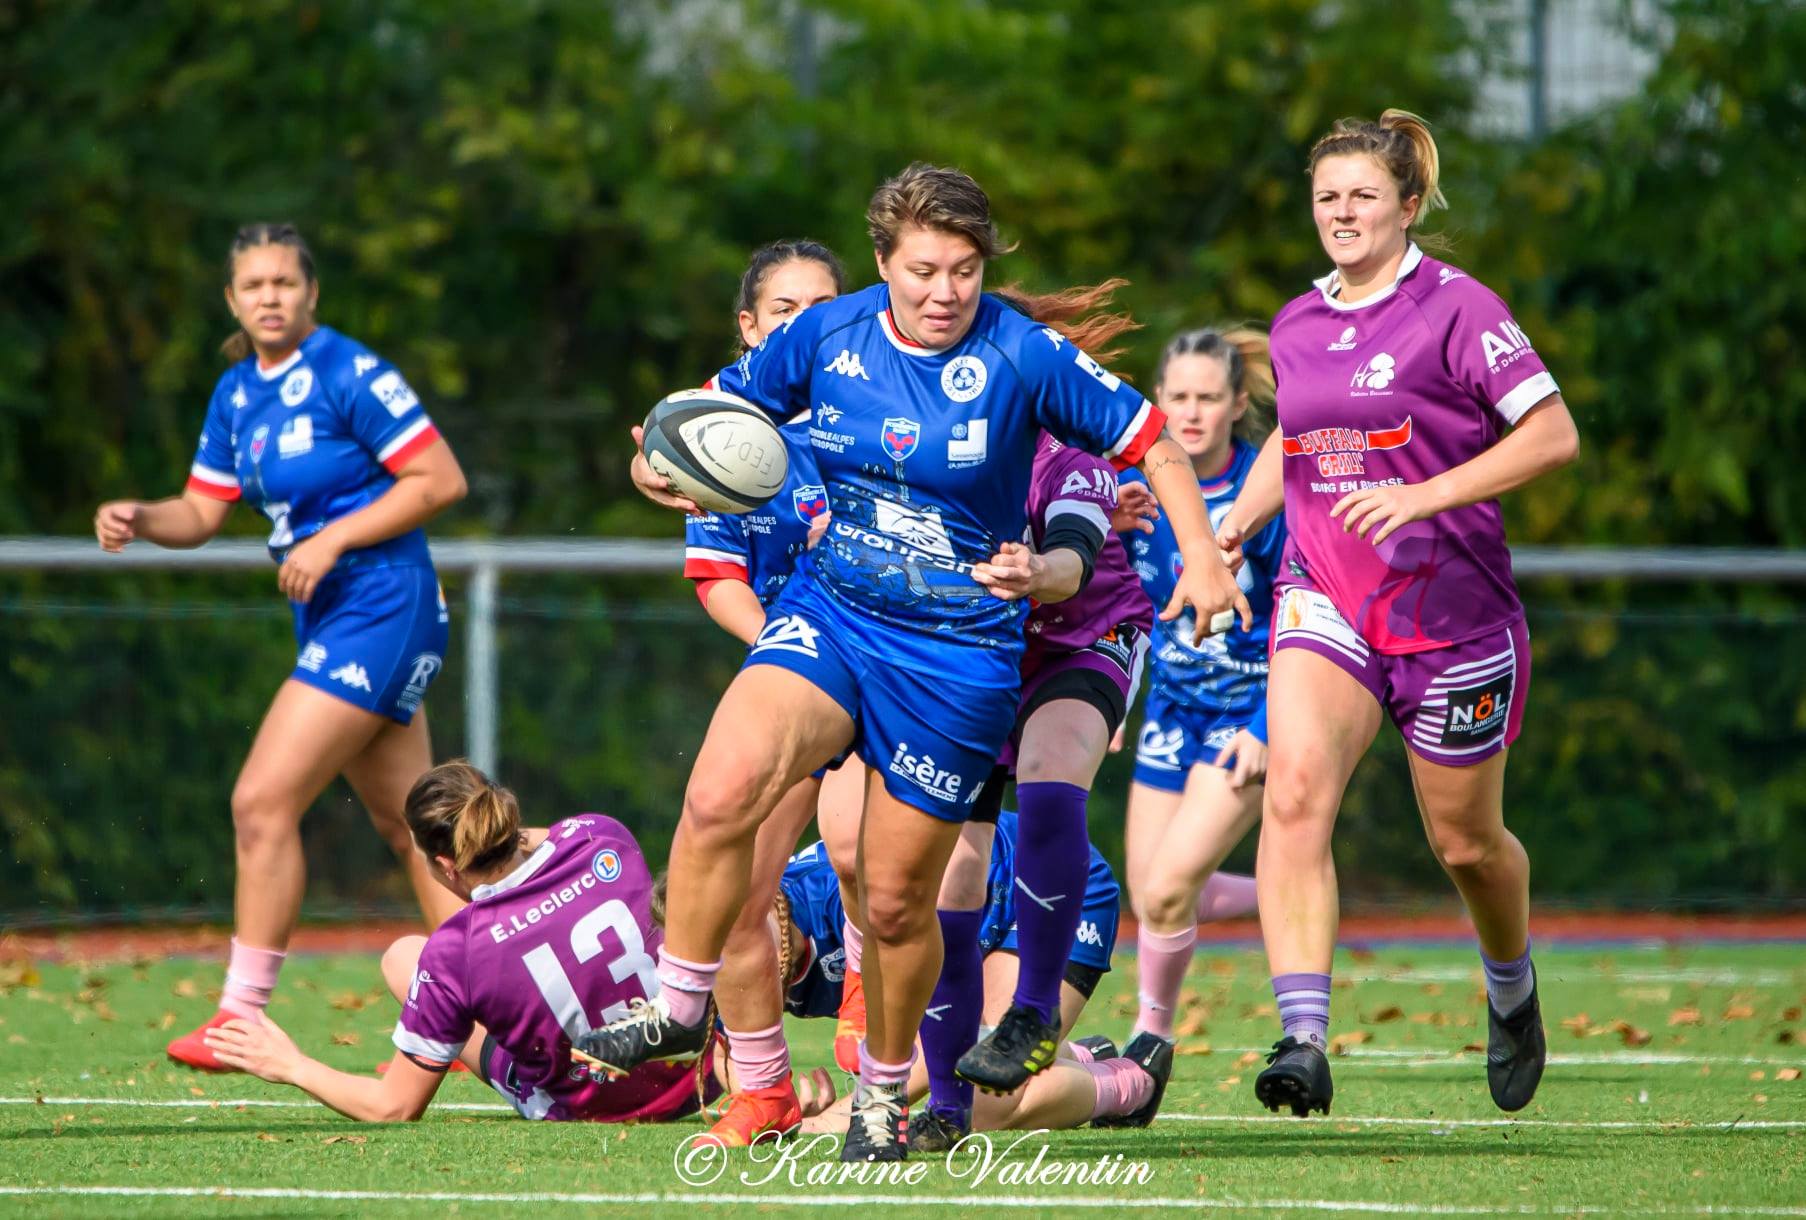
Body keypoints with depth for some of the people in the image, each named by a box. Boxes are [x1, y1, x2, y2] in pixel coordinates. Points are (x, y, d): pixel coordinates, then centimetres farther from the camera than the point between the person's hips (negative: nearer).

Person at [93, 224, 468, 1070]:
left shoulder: (349, 375, -14)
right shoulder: (237, 394, 10)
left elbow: (442, 480, -15)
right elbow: (202, 511, 12)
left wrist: (332, 540, -18)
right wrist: (139, 519, -9)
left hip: (380, 609, -9)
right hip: (327, 619, 9)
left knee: (263, 801, -13)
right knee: (410, 826, 12)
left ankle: (242, 1016, -7)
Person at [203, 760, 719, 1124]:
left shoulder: (453, 955, -23)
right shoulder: (601, 836, -14)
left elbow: (395, 1107, -11)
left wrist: (292, 1067, 2)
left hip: (586, 1111, -3)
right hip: (695, 1081, 3)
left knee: (402, 957, 10)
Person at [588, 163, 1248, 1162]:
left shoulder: (1024, 357, -11)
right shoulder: (827, 335, -2)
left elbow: (1148, 440, -1)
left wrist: (1203, 557, -10)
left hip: (958, 656, -2)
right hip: (828, 614, 2)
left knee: (896, 900, 4)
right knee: (724, 787, -26)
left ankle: (883, 1095, 29)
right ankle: (679, 1007, -9)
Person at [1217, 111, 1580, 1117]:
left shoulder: (1457, 308, -10)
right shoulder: (1298, 326, 9)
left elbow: (1555, 435, -14)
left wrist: (1426, 494, -22)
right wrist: (1235, 523, 11)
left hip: (1454, 610, -4)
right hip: (1325, 602, 4)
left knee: (1467, 843, 9)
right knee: (1294, 790, -23)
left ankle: (1513, 988, 43)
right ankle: (1304, 1040, -30)